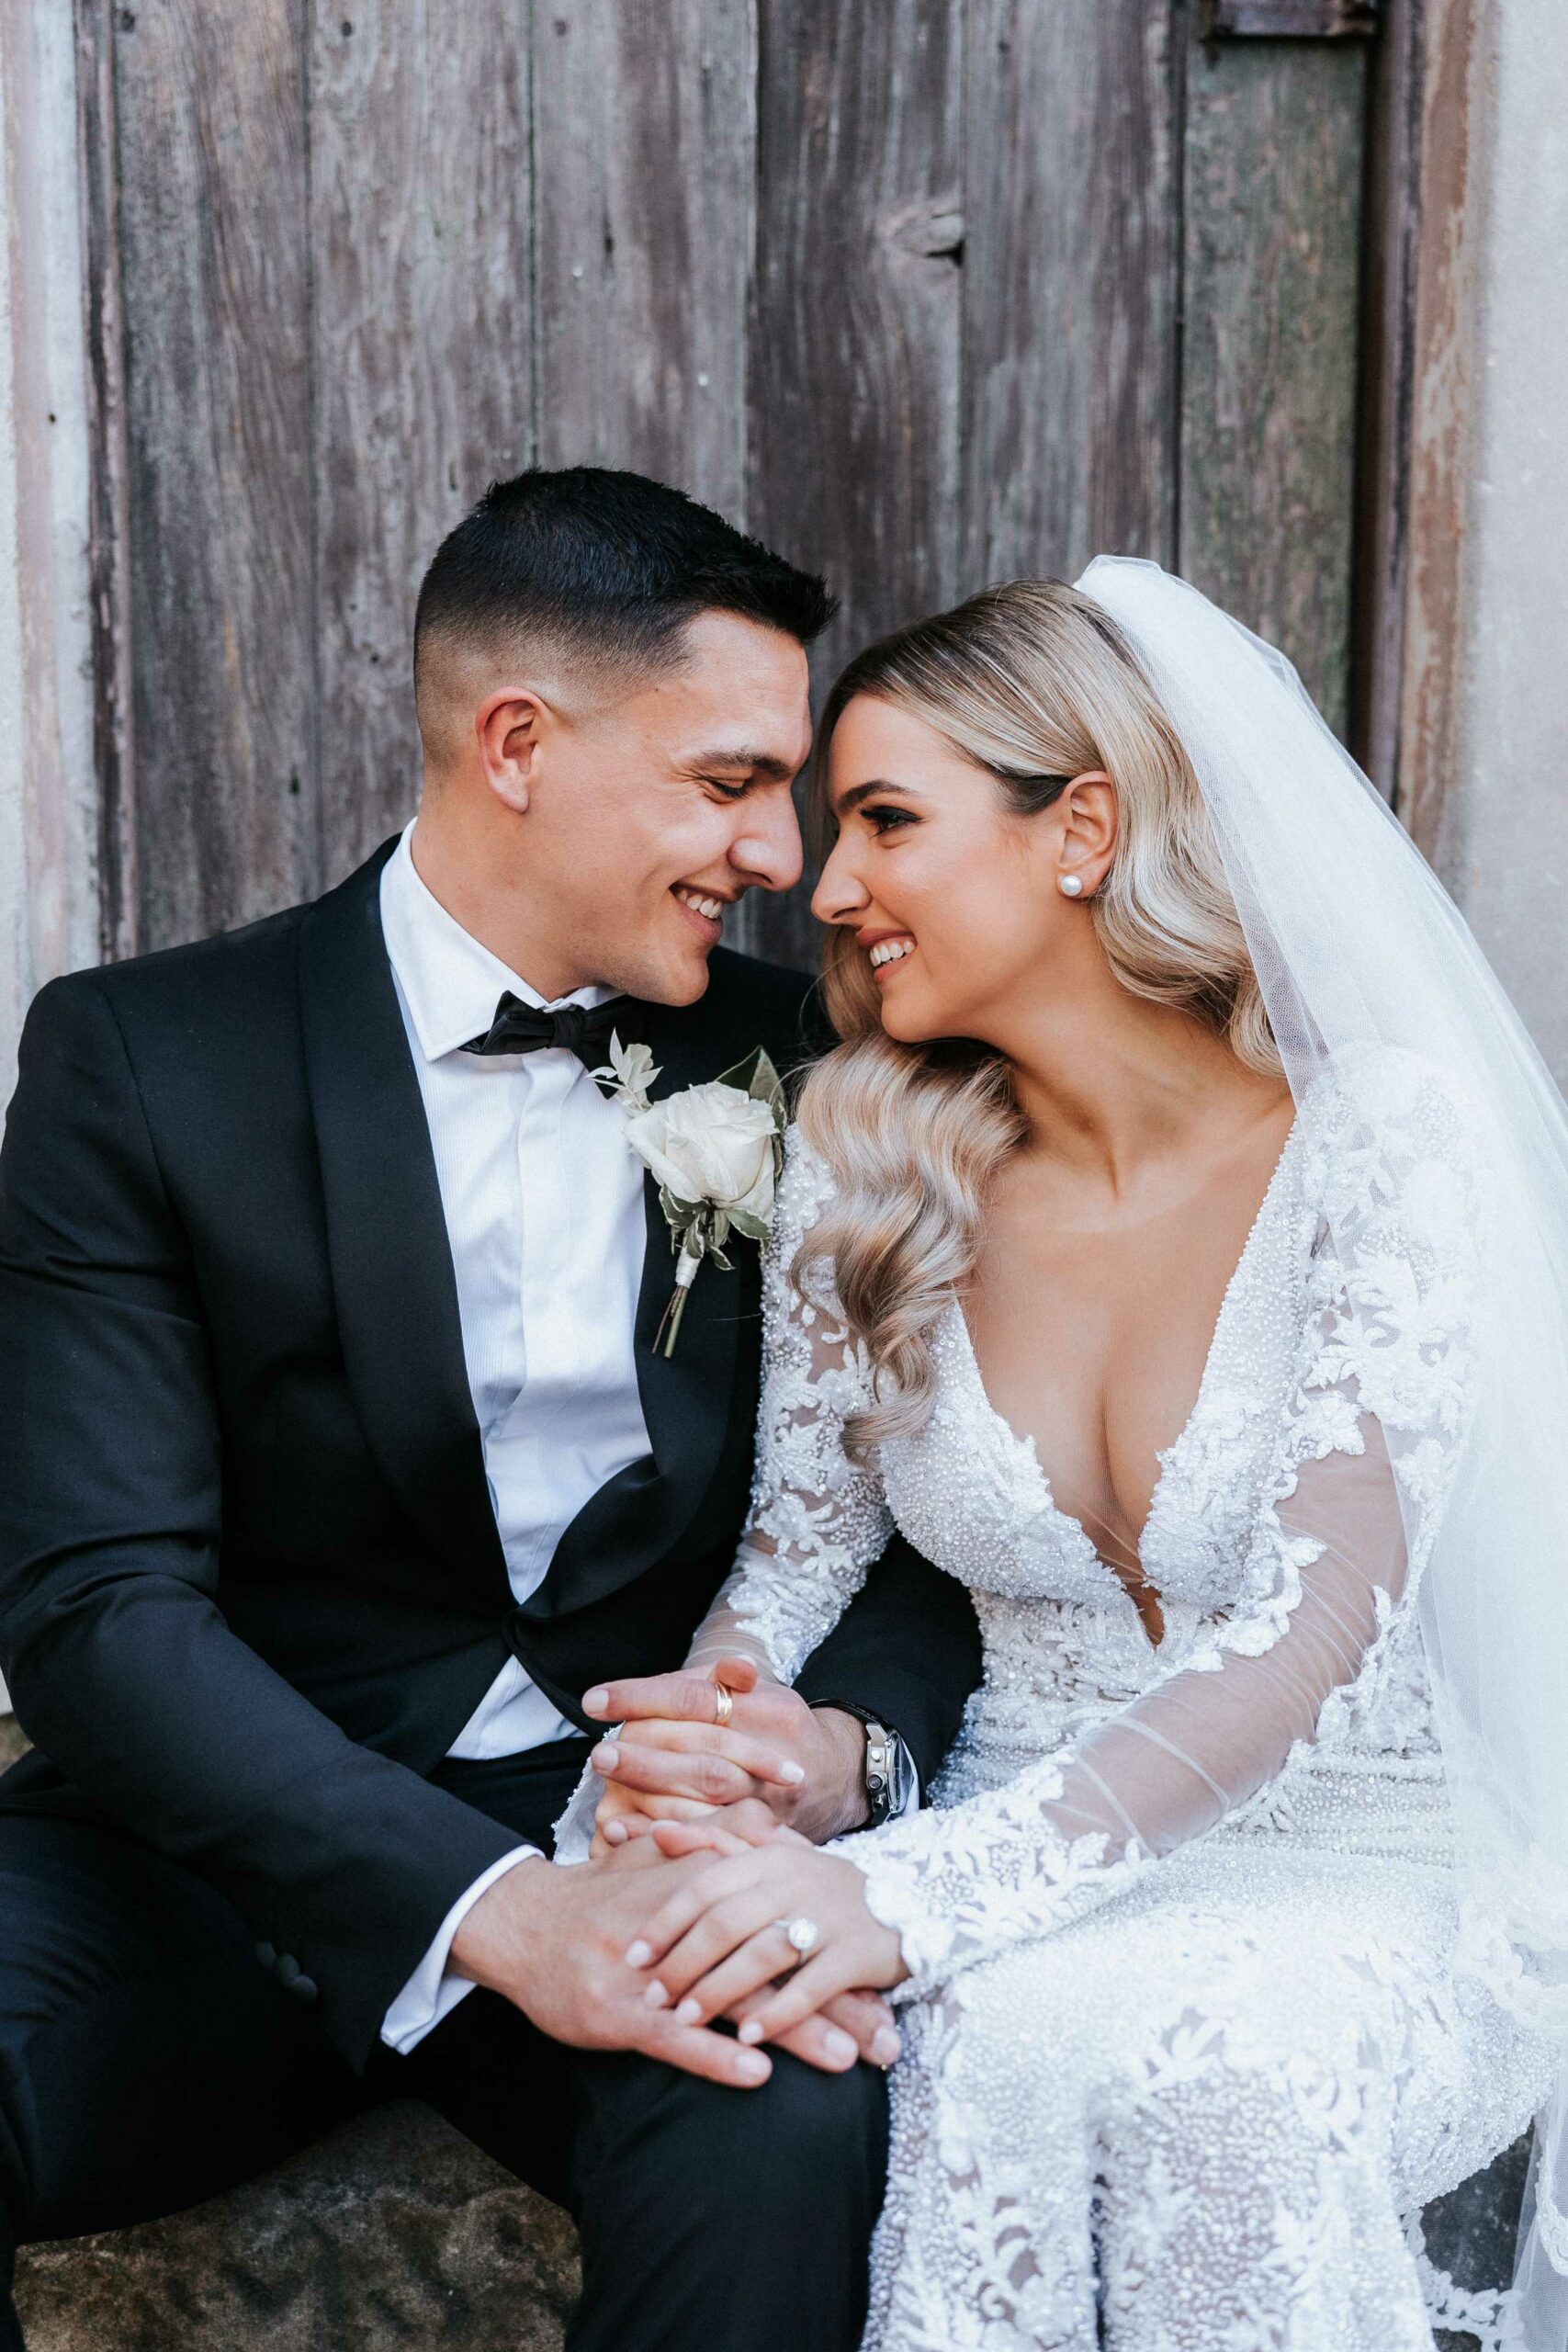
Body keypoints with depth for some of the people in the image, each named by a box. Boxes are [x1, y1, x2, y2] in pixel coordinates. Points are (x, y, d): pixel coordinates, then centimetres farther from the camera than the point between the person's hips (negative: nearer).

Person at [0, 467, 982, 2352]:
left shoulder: (782, 1063, 6)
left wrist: (850, 1738, -15)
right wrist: (493, 1905, -27)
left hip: (662, 1825, 1)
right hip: (254, 1830, 0)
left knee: (794, 2138, -33)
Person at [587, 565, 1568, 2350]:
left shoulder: (1385, 1137, -13)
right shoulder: (869, 1162, 0)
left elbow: (1310, 1630, -22)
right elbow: (800, 1539, 7)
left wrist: (921, 1890, -35)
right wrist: (698, 1734, -17)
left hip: (1381, 1875, -2)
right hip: (1037, 1861, 3)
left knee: (1214, 2058, -35)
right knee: (1004, 2043, -32)